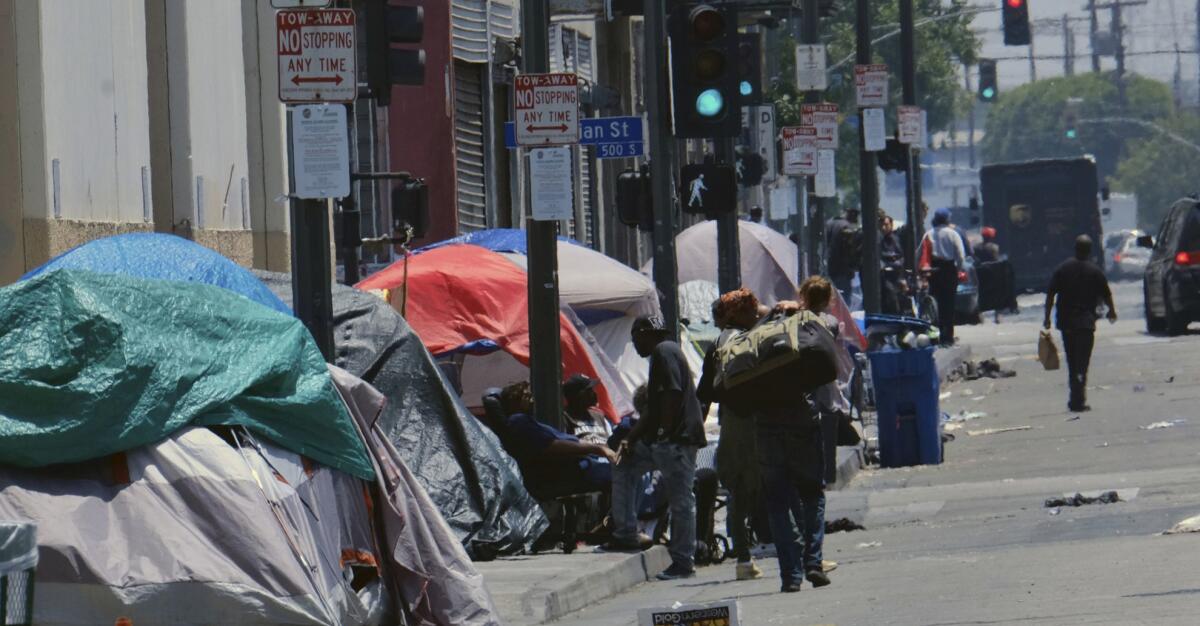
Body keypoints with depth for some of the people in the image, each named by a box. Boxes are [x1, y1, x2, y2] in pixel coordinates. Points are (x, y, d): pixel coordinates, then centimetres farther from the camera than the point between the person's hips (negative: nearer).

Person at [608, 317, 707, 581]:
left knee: (680, 500, -7)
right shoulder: (660, 354, 24)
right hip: (661, 440, 11)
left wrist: (663, 431, -20)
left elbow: (673, 394, -21)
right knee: (624, 467, 16)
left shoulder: (664, 352, -8)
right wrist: (631, 438, 21)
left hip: (676, 438, -11)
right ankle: (626, 535, 15)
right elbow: (654, 409, 26)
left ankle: (683, 562, -4)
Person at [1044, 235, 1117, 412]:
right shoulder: (1095, 272, -4)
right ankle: (1078, 400, -14)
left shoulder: (1063, 269, 2)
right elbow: (1106, 295, 4)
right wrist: (1112, 311, 24)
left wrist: (1047, 318, 6)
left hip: (1066, 322, 3)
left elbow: (1050, 294, 0)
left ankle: (1075, 399, 19)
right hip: (1085, 322, -3)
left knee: (1072, 362, 15)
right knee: (1082, 363, -5)